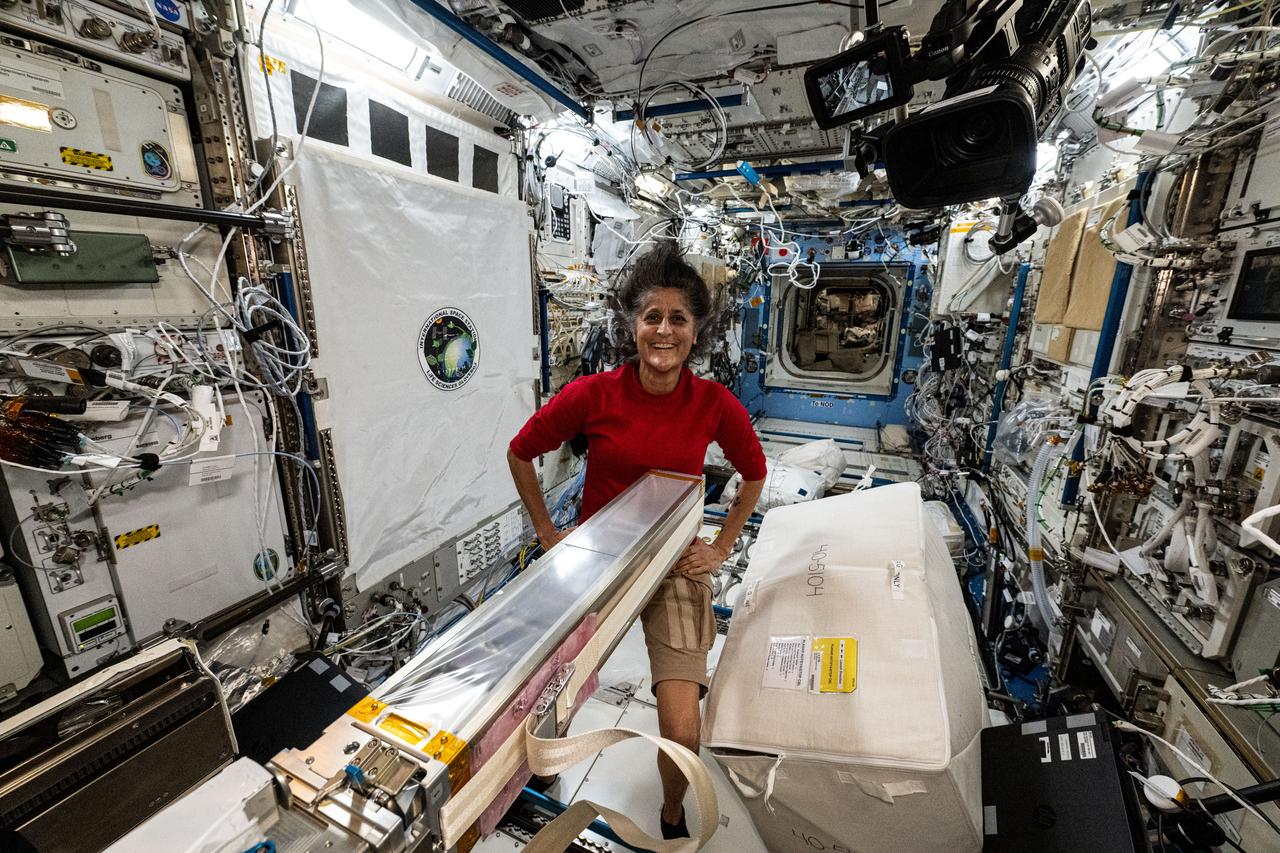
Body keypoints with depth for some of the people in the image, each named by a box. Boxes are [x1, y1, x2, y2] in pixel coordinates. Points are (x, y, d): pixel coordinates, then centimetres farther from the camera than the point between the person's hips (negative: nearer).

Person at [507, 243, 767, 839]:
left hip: (676, 566, 0)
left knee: (683, 731, -4)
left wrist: (721, 547, 4)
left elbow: (754, 474, 7)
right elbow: (520, 454, 0)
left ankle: (672, 817, 33)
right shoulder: (592, 395, -15)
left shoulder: (716, 404, -12)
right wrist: (546, 533, 1)